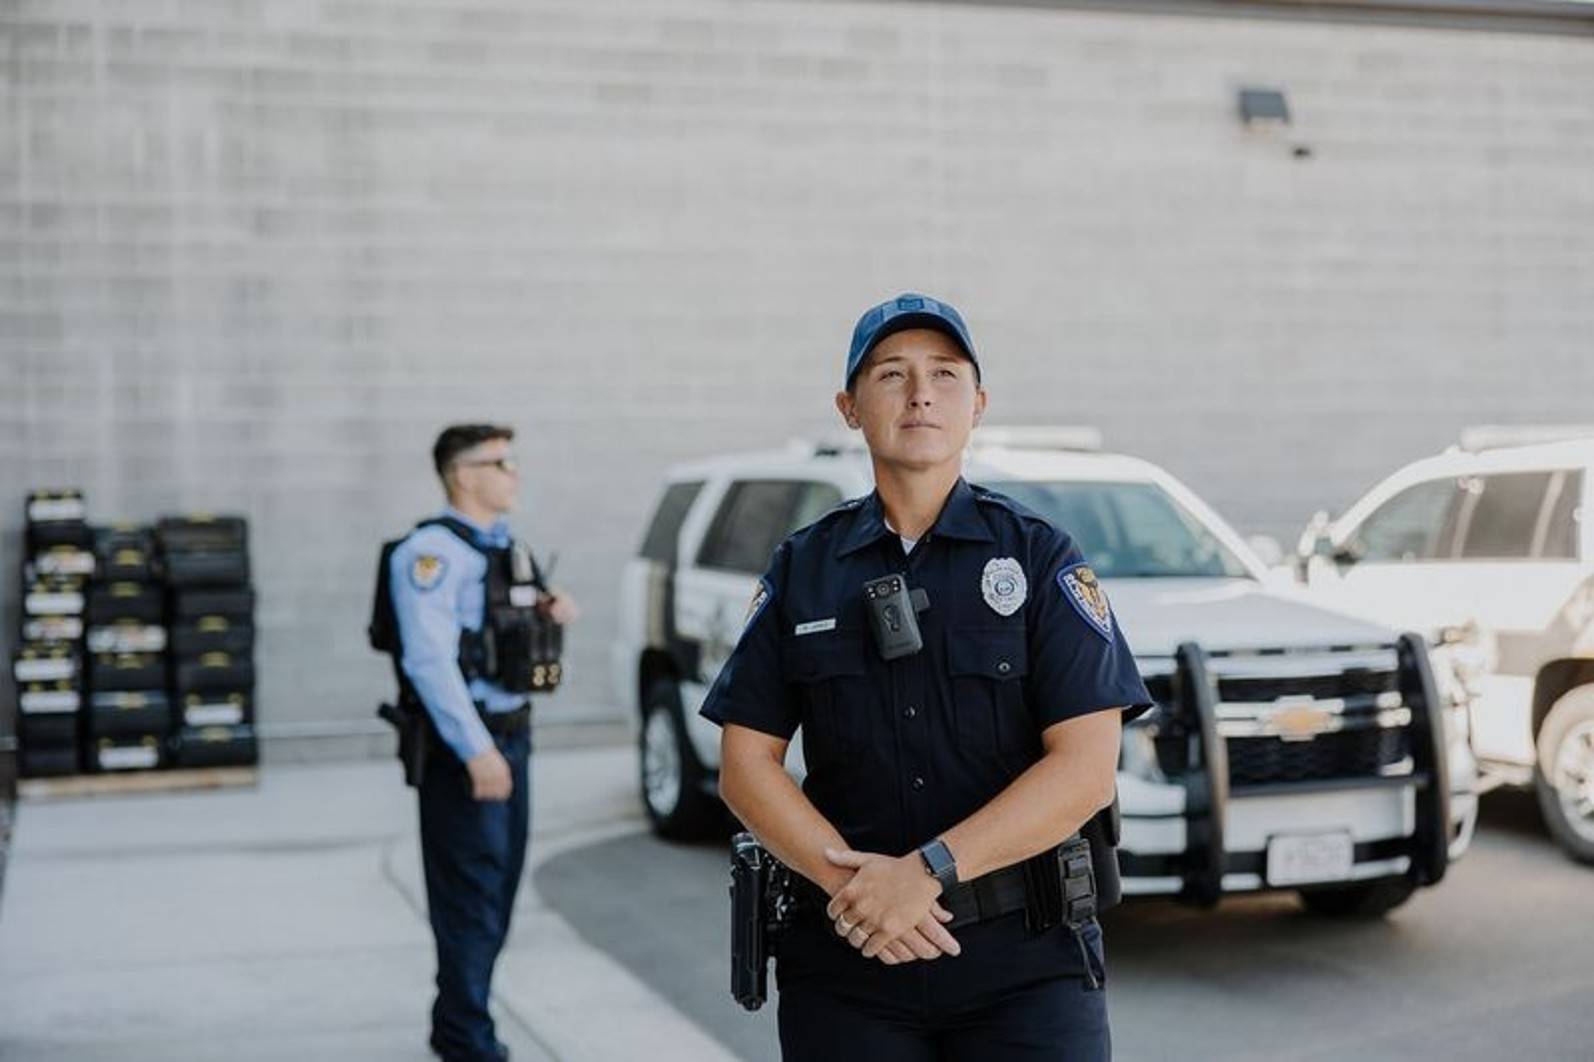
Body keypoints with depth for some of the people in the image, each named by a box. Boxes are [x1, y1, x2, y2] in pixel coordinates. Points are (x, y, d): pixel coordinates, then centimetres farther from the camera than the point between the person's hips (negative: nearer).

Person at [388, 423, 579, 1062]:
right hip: (463, 744, -9)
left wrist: (551, 611, 4)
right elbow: (430, 660, -22)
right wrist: (476, 751, -27)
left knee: (500, 885, 15)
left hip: (511, 734, 9)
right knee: (471, 890, -4)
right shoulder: (432, 552, -14)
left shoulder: (503, 544, 14)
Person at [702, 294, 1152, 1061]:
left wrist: (926, 872, -16)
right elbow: (746, 761, 4)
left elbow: (1087, 767, -8)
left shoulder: (1040, 560, 1)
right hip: (844, 965, 2)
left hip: (1026, 957, -2)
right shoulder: (803, 570, 8)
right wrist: (850, 880, -12)